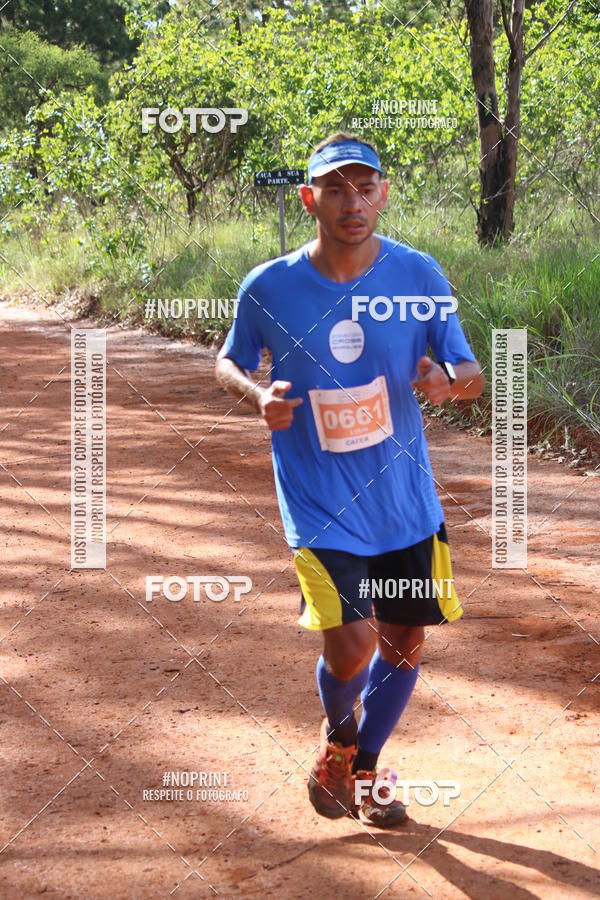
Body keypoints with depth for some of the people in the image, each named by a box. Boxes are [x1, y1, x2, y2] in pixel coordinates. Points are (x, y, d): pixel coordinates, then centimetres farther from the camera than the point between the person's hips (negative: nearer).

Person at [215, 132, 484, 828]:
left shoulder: (419, 275, -7)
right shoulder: (268, 288, -10)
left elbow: (471, 373, -2)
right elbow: (228, 362, 6)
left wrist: (449, 380, -27)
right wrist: (258, 395, -16)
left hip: (406, 498, 3)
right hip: (319, 503, -3)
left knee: (404, 644, 12)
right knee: (351, 647, -16)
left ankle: (363, 768, 39)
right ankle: (337, 738, 21)